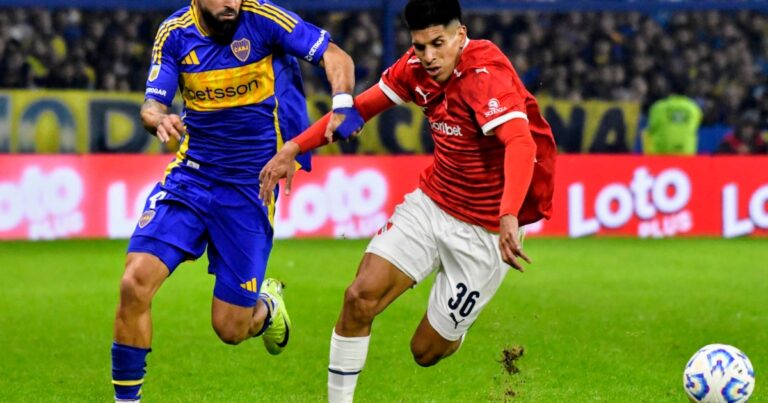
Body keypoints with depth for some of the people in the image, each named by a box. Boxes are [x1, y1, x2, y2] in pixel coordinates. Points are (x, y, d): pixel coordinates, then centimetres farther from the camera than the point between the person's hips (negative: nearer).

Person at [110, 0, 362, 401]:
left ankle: (266, 305, 38)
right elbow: (152, 104, -2)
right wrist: (159, 119, -27)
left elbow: (335, 56, -14)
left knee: (230, 329, 1)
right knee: (135, 284, -17)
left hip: (250, 186, -2)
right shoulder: (175, 33, -2)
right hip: (190, 174, 2)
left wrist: (342, 104, -34)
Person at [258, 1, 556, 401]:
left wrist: (509, 217, -59)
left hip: (484, 229, -6)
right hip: (431, 201, 6)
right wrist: (293, 149, 2)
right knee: (360, 297, -12)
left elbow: (522, 145, -42)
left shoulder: (488, 76, -27)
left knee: (427, 351, 0)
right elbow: (360, 107, 10)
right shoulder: (416, 67, -4)